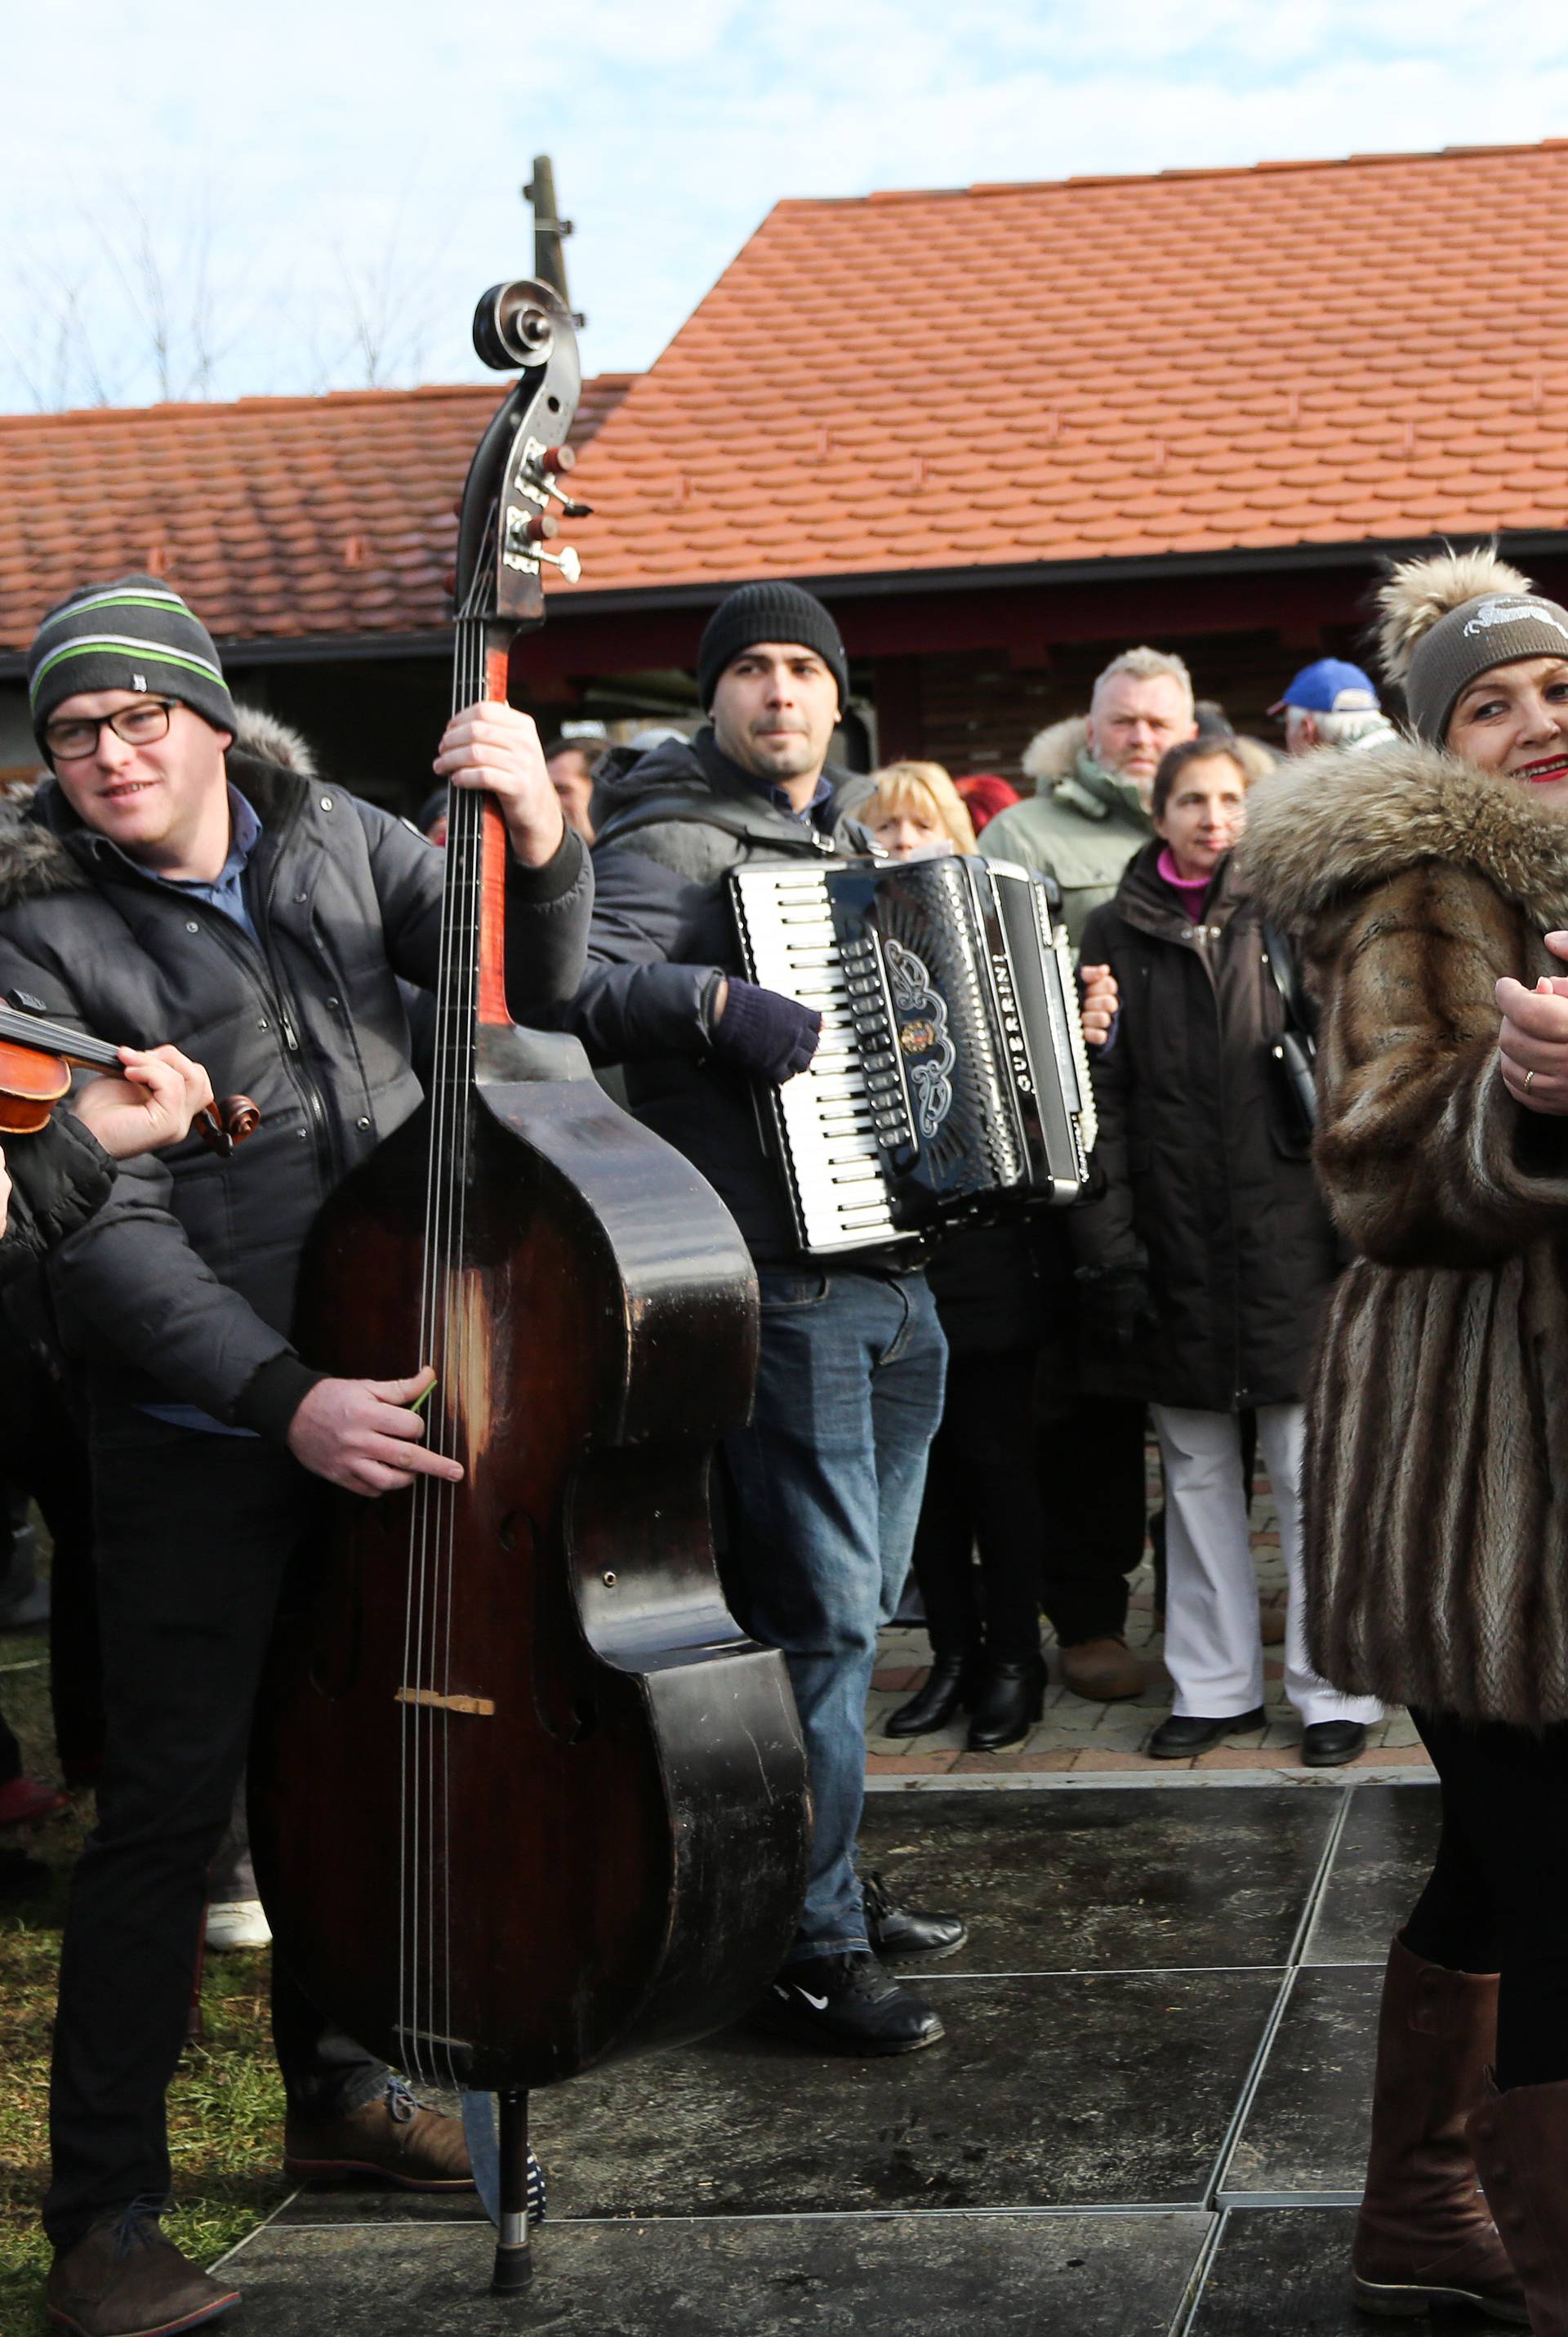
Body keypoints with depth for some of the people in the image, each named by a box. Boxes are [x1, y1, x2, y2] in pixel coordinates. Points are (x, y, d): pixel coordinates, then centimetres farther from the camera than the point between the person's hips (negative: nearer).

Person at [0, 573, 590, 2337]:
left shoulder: (337, 845, 4)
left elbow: (535, 981, -2)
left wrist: (535, 842, -23)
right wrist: (286, 1399, -26)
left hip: (388, 1389, 5)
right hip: (199, 1434, -5)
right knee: (169, 1800, -3)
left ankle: (335, 2089, 36)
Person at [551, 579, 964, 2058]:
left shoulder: (854, 840, 19)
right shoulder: (675, 838, -7)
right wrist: (715, 1000, -32)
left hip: (892, 1269, 9)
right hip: (778, 1279, -9)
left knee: (856, 1601, 16)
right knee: (816, 1608, -8)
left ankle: (827, 1885, 30)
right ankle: (809, 1951, 0)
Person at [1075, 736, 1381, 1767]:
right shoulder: (1116, 935, 7)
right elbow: (1100, 1099, 4)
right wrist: (1111, 1246, -3)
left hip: (1287, 1236, -2)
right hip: (1175, 1247, 2)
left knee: (1309, 1469, 0)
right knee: (1197, 1470, 10)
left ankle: (1334, 1688, 9)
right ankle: (1216, 1684, 20)